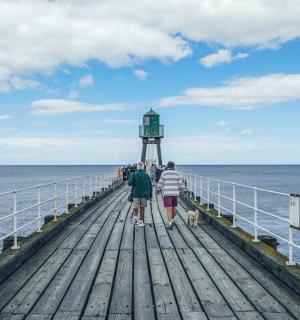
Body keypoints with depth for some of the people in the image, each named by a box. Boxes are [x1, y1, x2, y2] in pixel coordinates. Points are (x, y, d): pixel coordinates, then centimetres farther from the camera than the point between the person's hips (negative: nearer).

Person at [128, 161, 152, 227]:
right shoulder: (147, 175, 0)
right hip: (144, 195, 2)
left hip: (136, 195, -2)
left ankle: (135, 217, -17)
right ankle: (141, 222, 14)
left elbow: (129, 183, -15)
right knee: (142, 208, 12)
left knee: (135, 208, 8)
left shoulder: (134, 174, -7)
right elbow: (150, 186, 3)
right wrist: (150, 195, 10)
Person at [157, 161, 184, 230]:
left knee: (169, 209, -5)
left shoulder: (164, 173, -4)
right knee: (173, 207, 21)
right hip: (175, 193, 3)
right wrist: (183, 187, 25)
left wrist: (158, 189, 19)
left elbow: (160, 184, 0)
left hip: (167, 194, -3)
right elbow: (180, 184, 2)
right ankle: (172, 220, 36)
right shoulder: (177, 174, 3)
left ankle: (170, 223, -14)